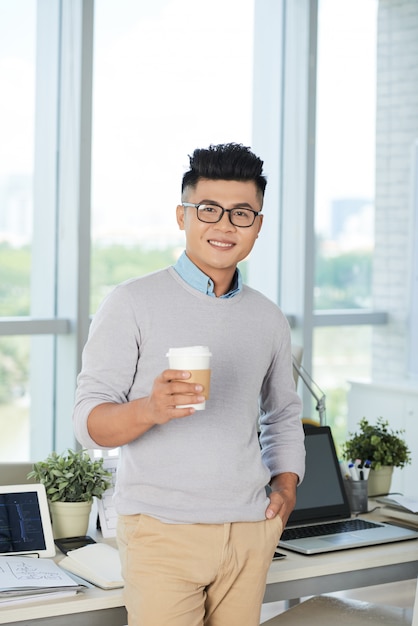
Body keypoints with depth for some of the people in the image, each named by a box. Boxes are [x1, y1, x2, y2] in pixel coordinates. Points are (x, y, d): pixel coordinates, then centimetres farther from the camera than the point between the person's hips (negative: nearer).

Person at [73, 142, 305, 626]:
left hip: (251, 530, 5)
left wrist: (286, 485, 9)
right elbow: (89, 422, -8)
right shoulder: (133, 304, -3)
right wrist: (149, 409, -28)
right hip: (162, 529, -4)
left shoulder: (269, 319, 12)